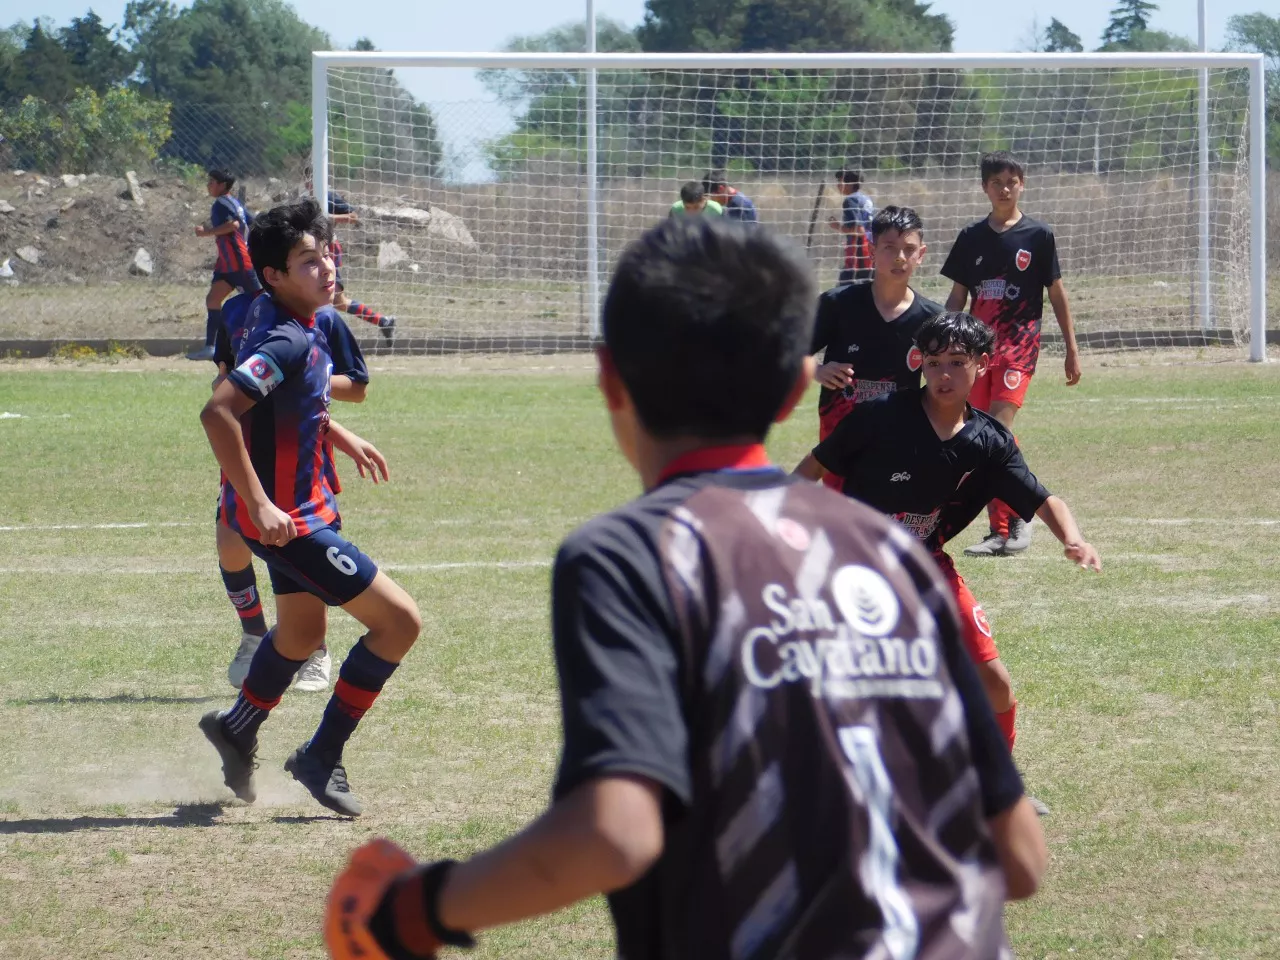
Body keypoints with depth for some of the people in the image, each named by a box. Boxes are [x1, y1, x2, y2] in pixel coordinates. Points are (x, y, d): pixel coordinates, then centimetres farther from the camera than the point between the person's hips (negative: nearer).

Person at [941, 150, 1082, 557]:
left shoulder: (1038, 235, 2)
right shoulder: (971, 238, 10)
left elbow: (1056, 294, 7)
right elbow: (957, 298, 16)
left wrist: (1072, 350, 7)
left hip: (1020, 341, -4)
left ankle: (1017, 519, -13)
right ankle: (999, 529, 8)